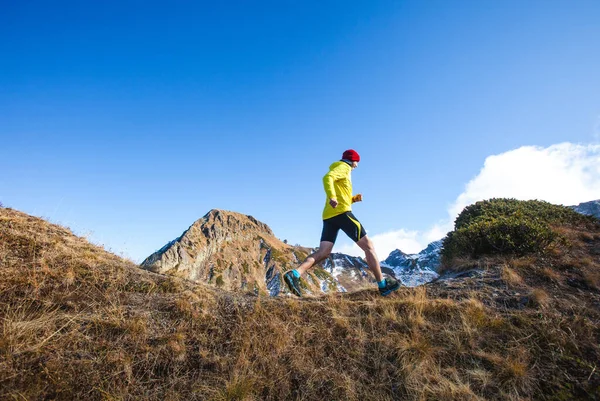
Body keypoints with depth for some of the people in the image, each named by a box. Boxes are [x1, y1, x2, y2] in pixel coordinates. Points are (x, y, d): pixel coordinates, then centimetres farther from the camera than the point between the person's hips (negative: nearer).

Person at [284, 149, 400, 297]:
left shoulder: (340, 170, 33)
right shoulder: (344, 167, 5)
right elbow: (327, 178, -17)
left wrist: (354, 198, 19)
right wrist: (332, 197, -32)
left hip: (329, 215, 9)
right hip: (342, 212, -9)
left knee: (323, 253, -4)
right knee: (368, 246, -1)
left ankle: (295, 274, -23)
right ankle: (383, 284, 1)